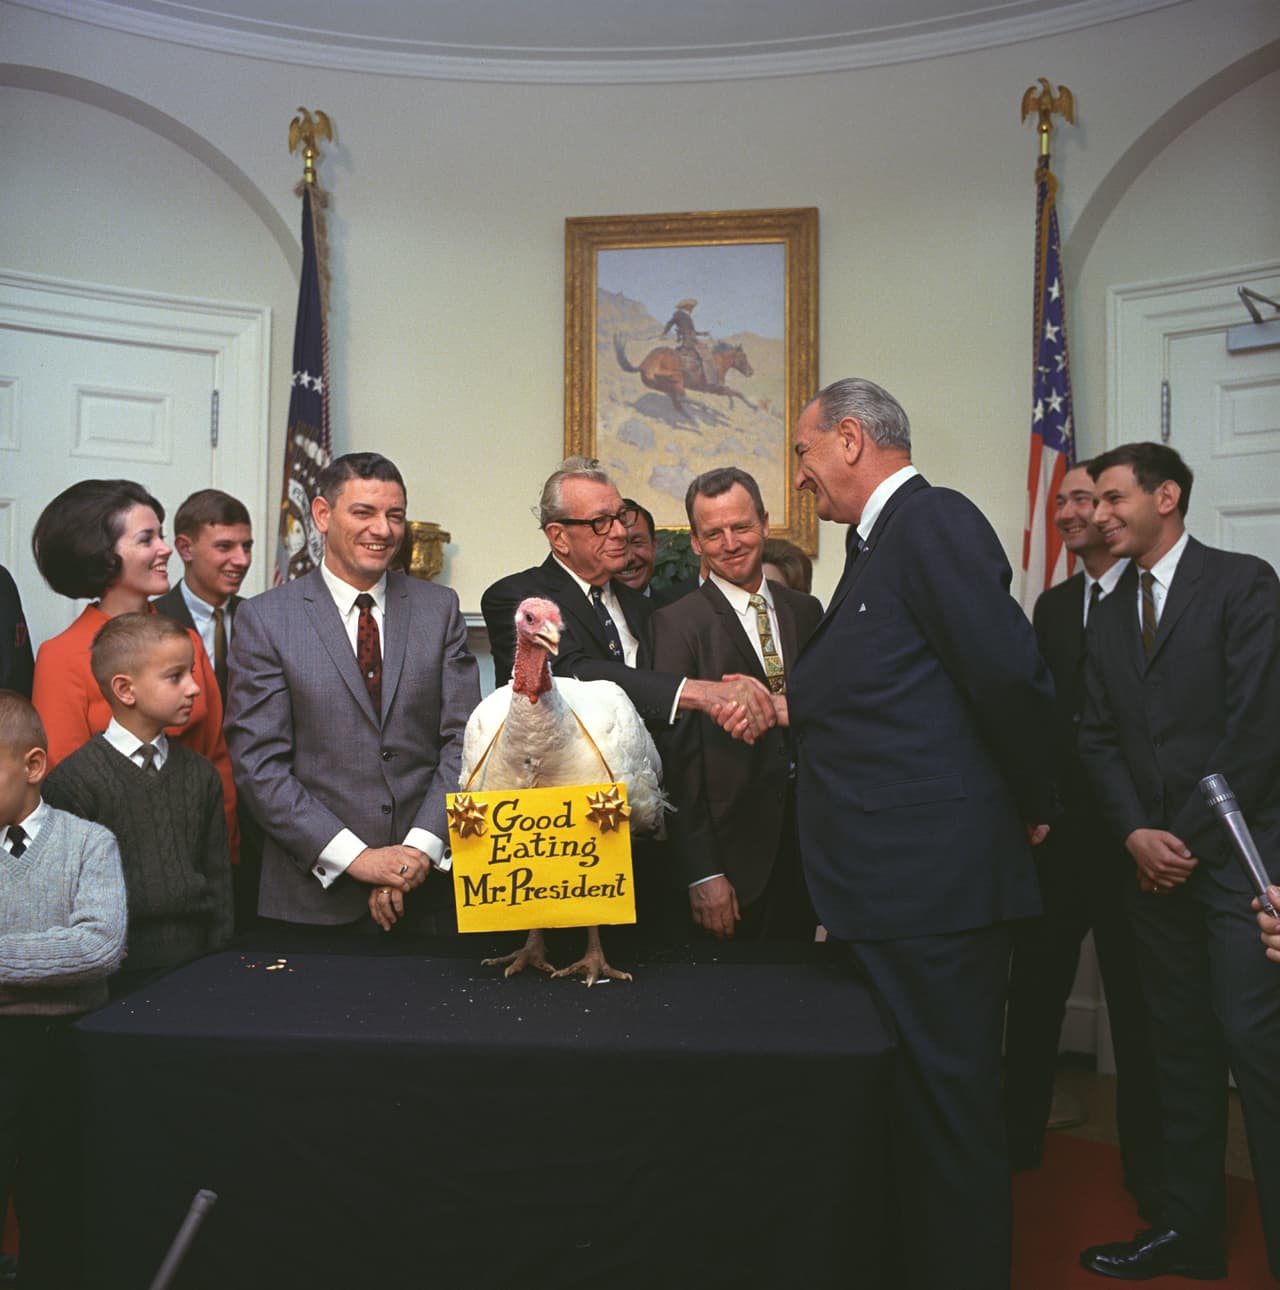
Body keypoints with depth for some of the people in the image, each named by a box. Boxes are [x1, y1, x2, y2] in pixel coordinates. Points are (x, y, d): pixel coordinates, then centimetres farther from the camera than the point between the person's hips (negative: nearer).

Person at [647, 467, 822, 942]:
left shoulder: (805, 612, 9)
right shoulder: (677, 623, -6)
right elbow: (676, 755, -10)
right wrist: (701, 873, -14)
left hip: (803, 849, 4)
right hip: (728, 856, -4)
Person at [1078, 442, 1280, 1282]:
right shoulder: (1110, 614, 15)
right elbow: (1100, 738, 11)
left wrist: (1191, 837, -11)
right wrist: (1137, 834, -4)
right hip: (1157, 863, 6)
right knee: (1182, 1047, 11)